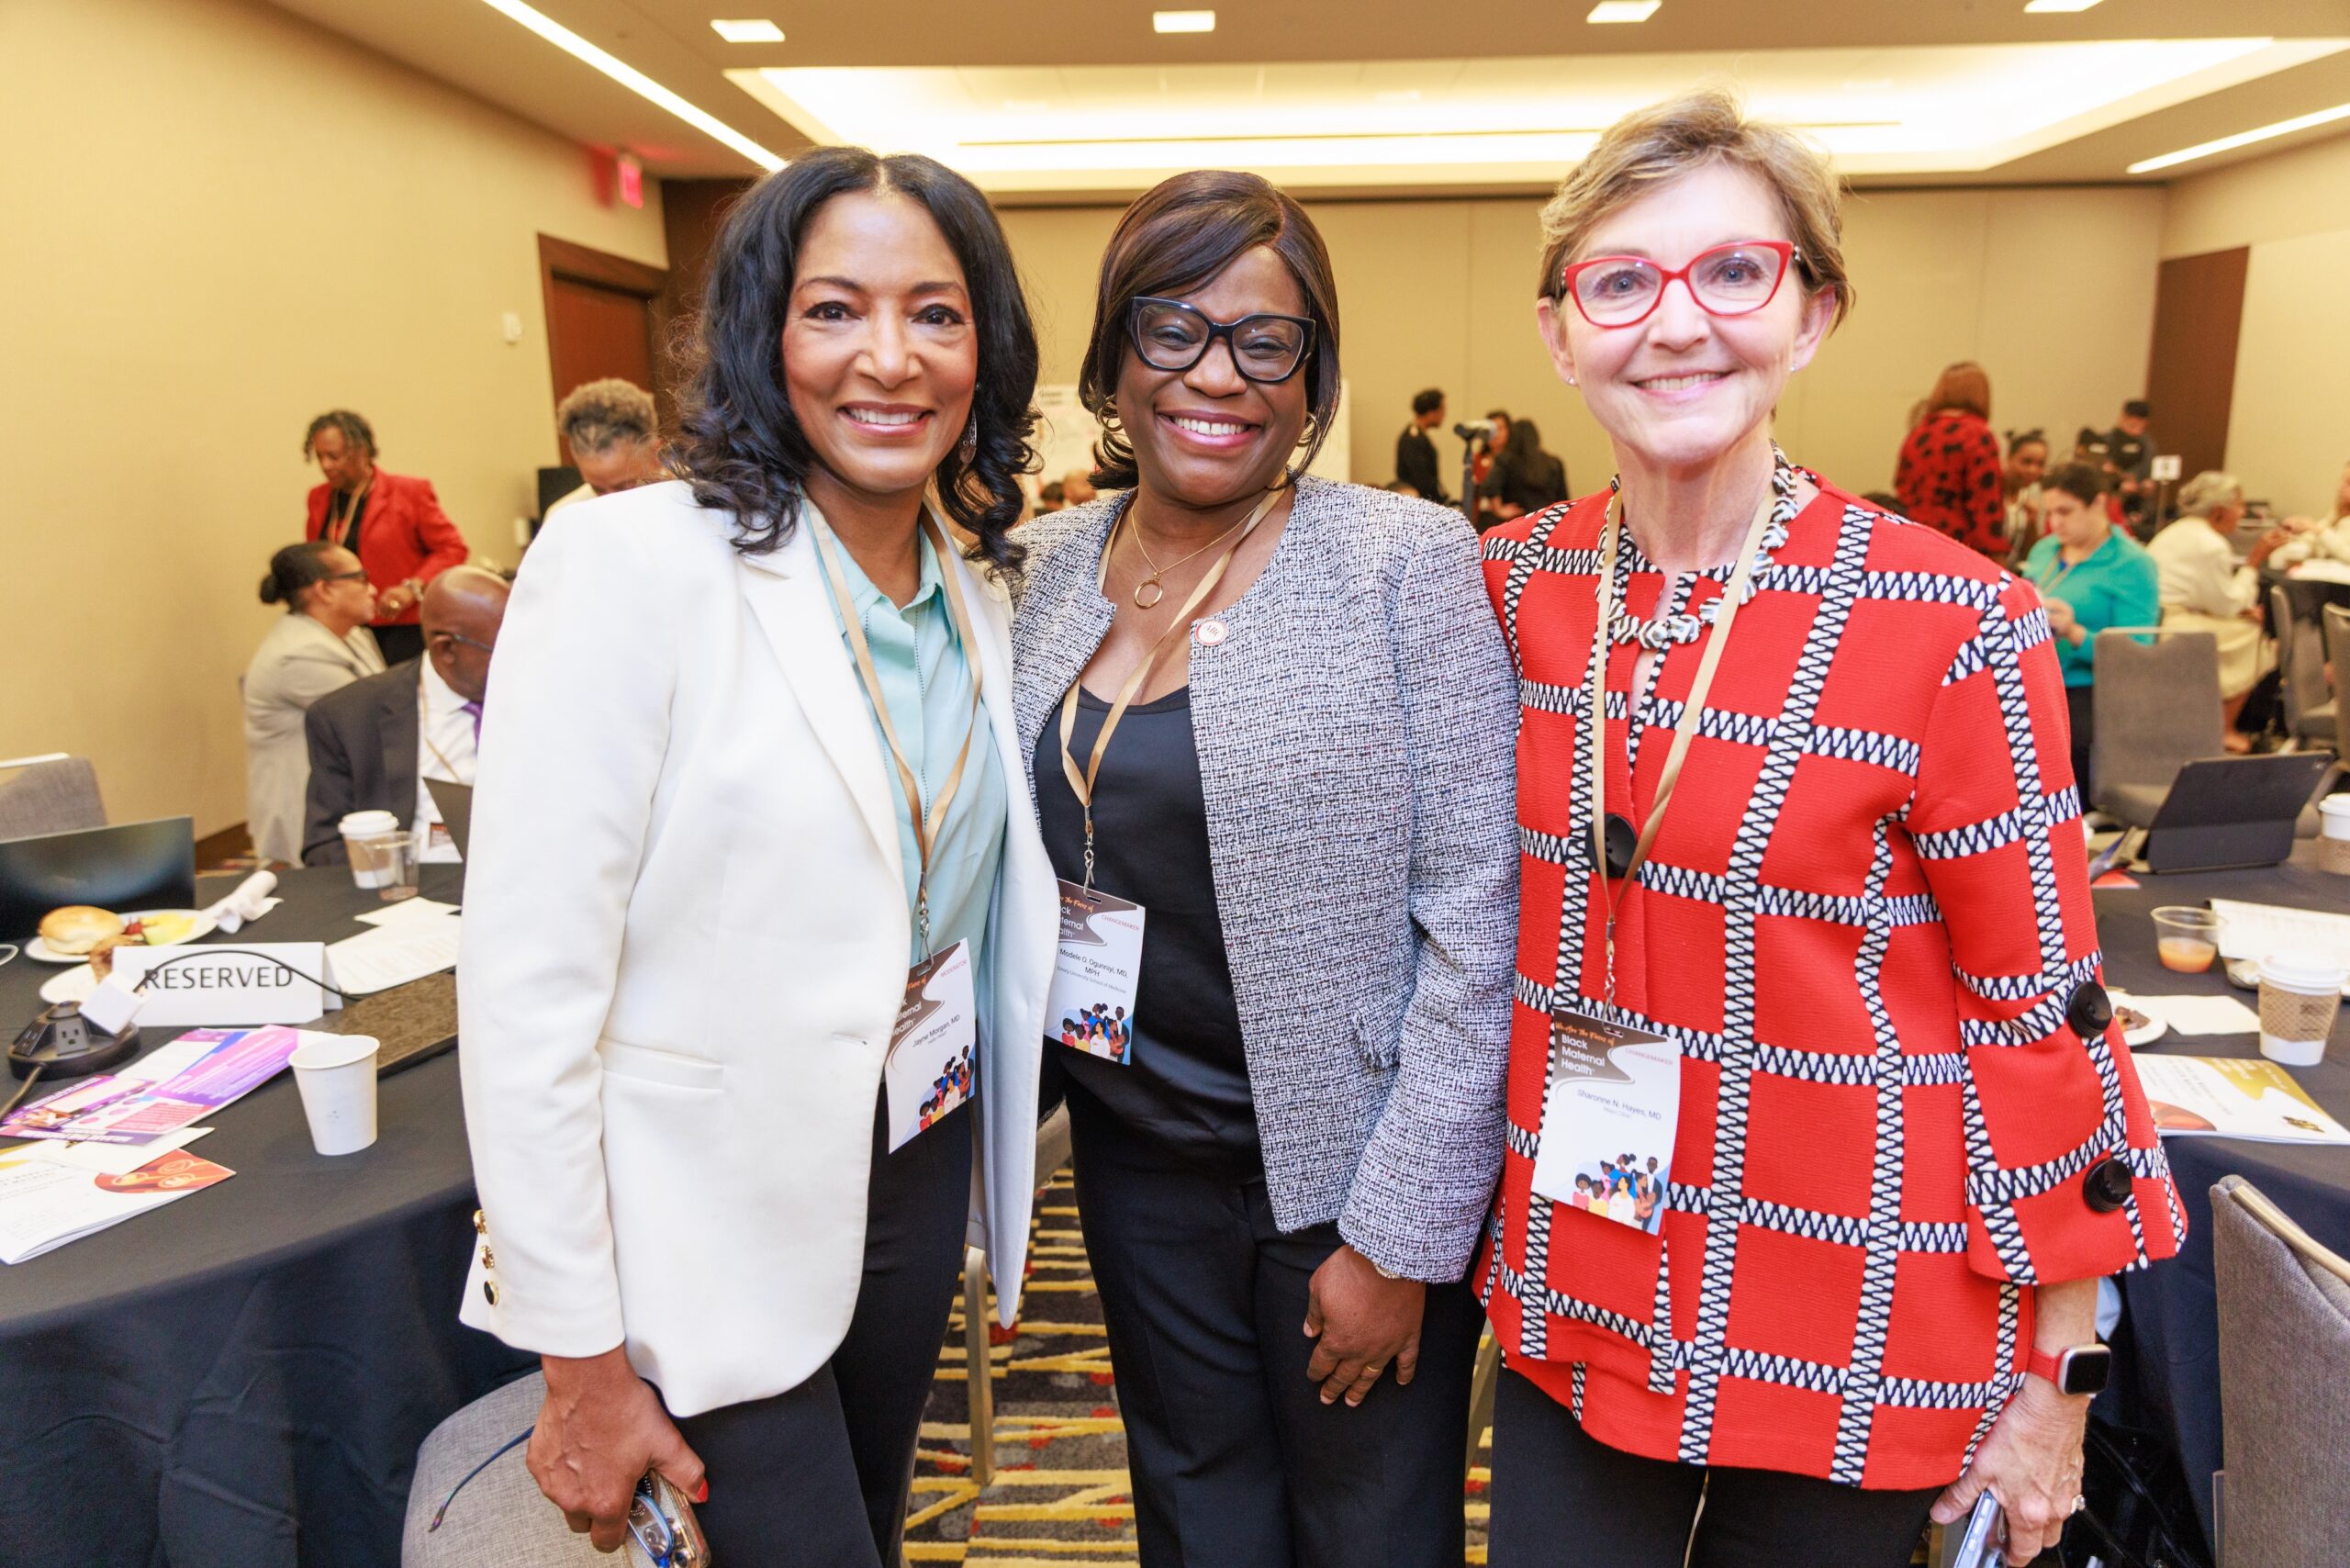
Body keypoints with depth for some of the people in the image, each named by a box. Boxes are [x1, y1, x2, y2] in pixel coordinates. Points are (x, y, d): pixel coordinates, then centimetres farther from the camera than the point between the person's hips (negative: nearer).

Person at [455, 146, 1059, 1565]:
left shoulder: (977, 593, 2)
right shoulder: (631, 560, -18)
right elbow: (527, 982, -19)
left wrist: (1009, 1178, 13)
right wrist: (581, 1360, -15)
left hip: (920, 1177, 6)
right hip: (712, 1221, -6)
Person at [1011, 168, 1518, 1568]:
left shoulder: (1408, 562, -14)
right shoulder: (1056, 563, 1)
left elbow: (1476, 922, -15)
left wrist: (1402, 1237, -14)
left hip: (1348, 1166, -4)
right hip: (1138, 1150, 4)